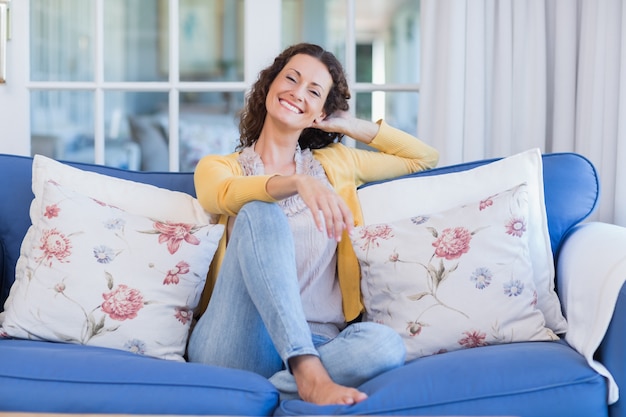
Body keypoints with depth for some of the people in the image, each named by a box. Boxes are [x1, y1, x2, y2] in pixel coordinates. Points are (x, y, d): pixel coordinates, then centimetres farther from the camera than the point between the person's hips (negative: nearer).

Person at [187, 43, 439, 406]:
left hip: (315, 343, 2)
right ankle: (309, 374, -42)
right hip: (233, 345, -2)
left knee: (386, 345, -32)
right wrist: (298, 182, -31)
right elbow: (227, 195, -12)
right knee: (260, 213, -30)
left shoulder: (335, 164, 23)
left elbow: (426, 158, 30)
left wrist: (351, 126, 22)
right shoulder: (217, 167, 14)